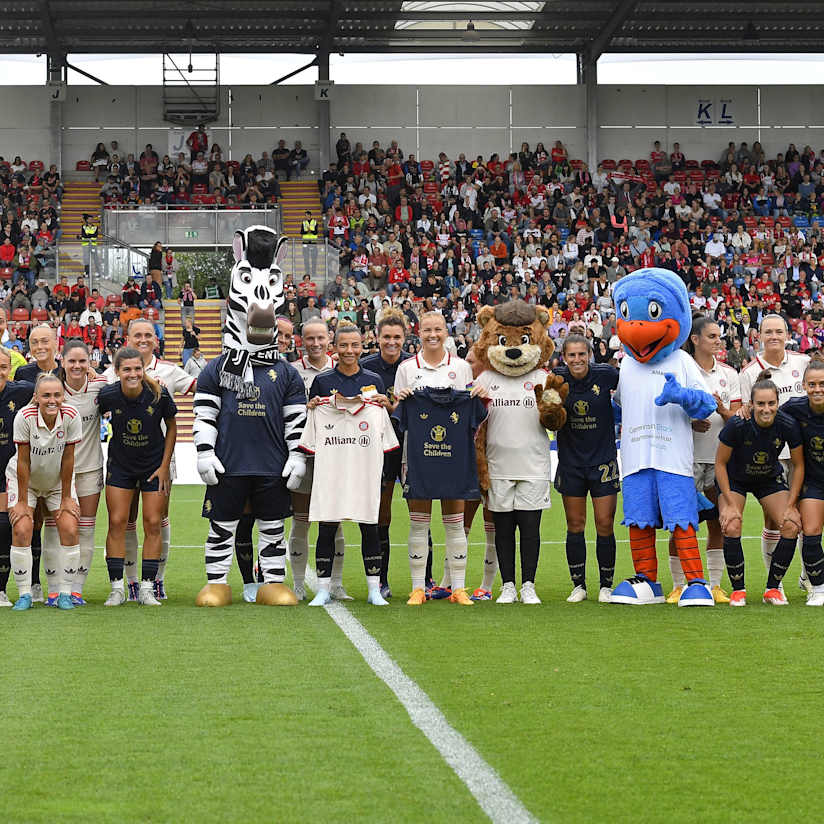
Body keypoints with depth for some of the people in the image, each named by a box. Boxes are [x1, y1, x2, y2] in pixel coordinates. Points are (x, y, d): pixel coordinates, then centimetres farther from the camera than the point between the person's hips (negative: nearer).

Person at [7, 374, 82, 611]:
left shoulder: (71, 416, -22)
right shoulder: (25, 417, -26)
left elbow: (67, 459, -13)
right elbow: (23, 462, -19)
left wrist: (66, 498, -8)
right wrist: (22, 501, -16)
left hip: (58, 481, 2)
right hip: (25, 480, -2)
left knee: (70, 531, -11)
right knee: (21, 531, -16)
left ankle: (64, 594, 0)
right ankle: (24, 595, -5)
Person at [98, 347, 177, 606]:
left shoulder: (158, 394, -18)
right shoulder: (108, 395, -17)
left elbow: (171, 427, -3)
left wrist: (164, 466, -3)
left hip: (154, 466, 0)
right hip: (120, 466, 0)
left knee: (153, 525, -1)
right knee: (117, 523, -4)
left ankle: (147, 588, 6)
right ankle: (117, 588, 2)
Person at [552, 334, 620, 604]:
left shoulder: (606, 375, -8)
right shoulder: (557, 378, -4)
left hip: (603, 458, -1)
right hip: (570, 460, 2)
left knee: (605, 525, -1)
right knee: (575, 525, 6)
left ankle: (606, 586, 12)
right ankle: (578, 586, 16)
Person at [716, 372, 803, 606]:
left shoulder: (788, 426, -24)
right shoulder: (737, 425, -30)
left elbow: (798, 465, -9)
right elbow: (720, 463, -16)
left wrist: (790, 505, -11)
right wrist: (730, 504, -19)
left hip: (770, 479, 2)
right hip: (734, 479, -2)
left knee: (792, 526, -15)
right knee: (731, 527, -23)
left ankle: (772, 588, 1)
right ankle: (738, 589, -4)